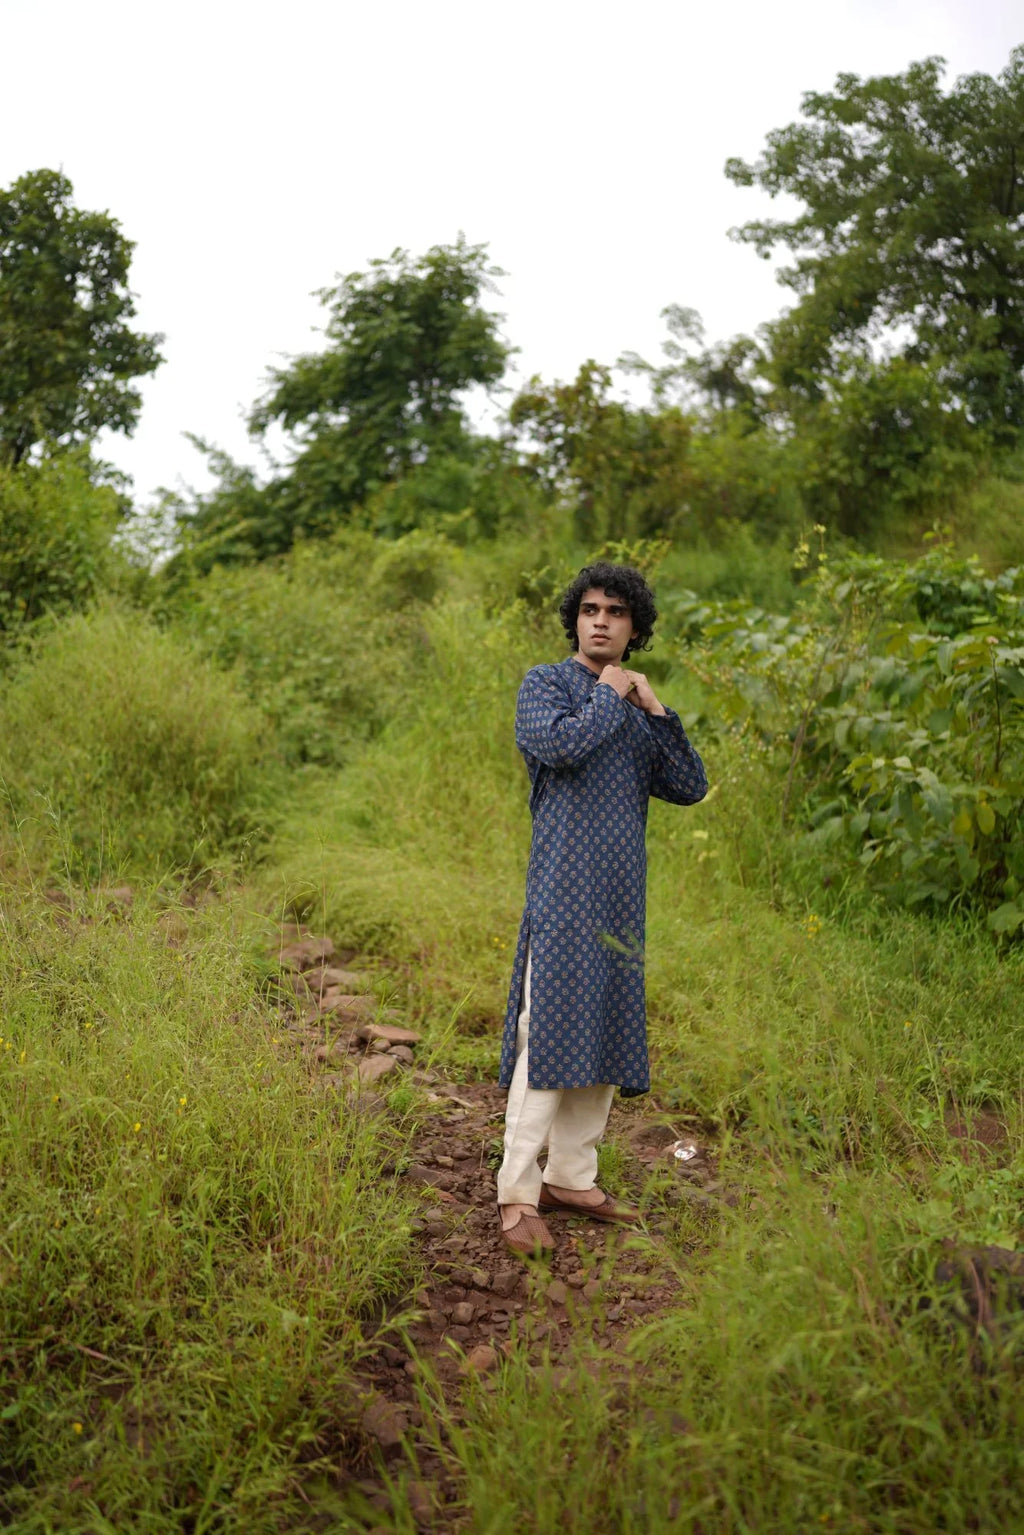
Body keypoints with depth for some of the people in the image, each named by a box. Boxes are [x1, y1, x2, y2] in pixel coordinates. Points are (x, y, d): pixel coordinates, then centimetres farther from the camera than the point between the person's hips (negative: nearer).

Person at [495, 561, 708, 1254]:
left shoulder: (637, 705, 18)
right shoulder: (546, 684, 3)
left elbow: (690, 787, 8)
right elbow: (560, 744, -19)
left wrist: (656, 708, 0)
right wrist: (611, 695, -5)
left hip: (622, 895, 6)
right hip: (564, 887, -6)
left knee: (606, 1035, 8)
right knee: (549, 1031, -10)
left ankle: (572, 1177, 19)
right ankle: (519, 1195, -6)